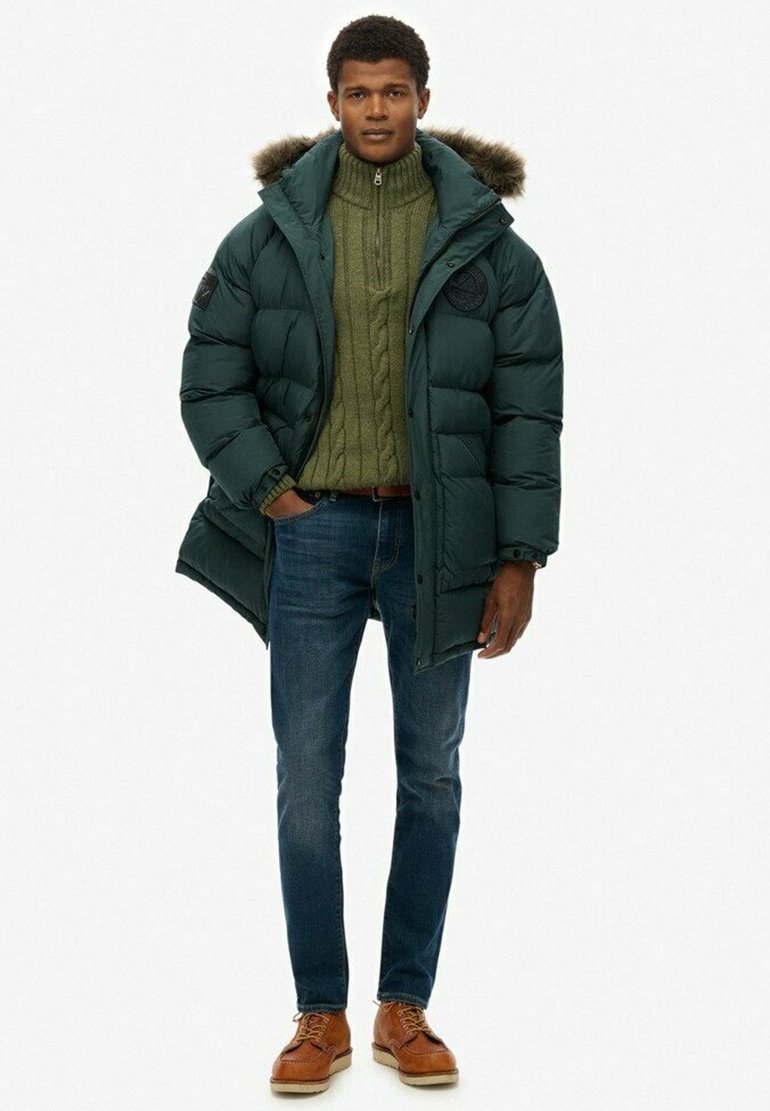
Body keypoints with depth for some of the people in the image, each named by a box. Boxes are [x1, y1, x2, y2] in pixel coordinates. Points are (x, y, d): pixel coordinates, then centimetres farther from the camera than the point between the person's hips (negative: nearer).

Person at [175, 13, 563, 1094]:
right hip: (315, 529, 0)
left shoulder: (487, 242, -1)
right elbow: (211, 378, 3)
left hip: (438, 533, 0)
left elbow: (529, 405, -2)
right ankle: (320, 1016, 14)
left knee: (430, 773, 8)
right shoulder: (269, 235, 0)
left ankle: (406, 1009, 21)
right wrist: (268, 490, -8)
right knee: (306, 779, 1)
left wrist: (519, 557, -6)